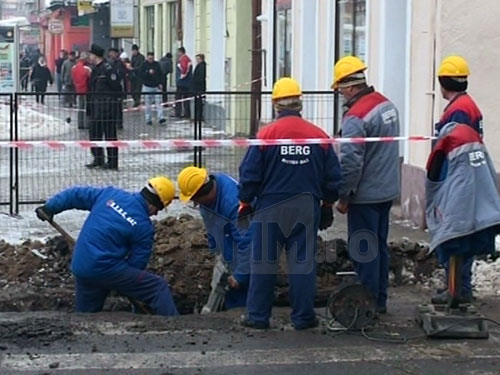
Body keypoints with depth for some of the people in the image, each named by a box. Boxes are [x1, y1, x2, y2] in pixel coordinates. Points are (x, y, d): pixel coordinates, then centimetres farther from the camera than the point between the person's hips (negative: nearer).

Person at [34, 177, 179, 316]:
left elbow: (75, 194, 12)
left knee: (86, 313, 22)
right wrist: (127, 285, 13)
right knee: (158, 288, 0)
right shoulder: (144, 226, -6)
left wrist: (50, 207, 20)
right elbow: (137, 262, -1)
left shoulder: (109, 194, 7)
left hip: (80, 269, 7)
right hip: (107, 270, -6)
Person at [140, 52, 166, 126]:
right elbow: (141, 75, -8)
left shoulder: (157, 64, 7)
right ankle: (148, 119, 9)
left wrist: (160, 83, 0)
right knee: (148, 105, 3)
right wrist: (148, 72, -23)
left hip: (157, 87, 1)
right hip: (147, 87, -1)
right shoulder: (144, 65, -1)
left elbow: (161, 74, 11)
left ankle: (161, 118, -13)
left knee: (159, 103, -8)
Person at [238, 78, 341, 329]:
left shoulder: (265, 135, -10)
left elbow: (249, 174, -6)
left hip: (270, 207, -2)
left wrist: (245, 202, 9)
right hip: (306, 208, 2)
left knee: (263, 261, 6)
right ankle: (303, 317, 10)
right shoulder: (319, 136, -1)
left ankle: (258, 316, 10)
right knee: (303, 262, 7)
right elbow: (333, 177, 6)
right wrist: (327, 205, 20)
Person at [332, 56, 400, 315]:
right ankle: (380, 300, 25)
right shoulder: (386, 104, 5)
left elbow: (350, 162, -23)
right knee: (379, 246, 17)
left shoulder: (356, 116, -22)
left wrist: (343, 197, -13)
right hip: (387, 190, 9)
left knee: (363, 250, 1)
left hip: (365, 196, -9)